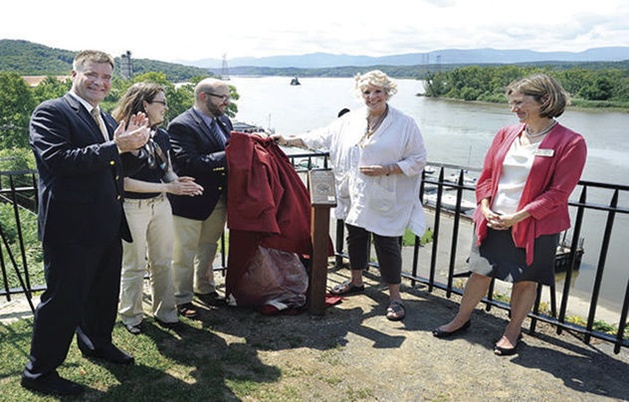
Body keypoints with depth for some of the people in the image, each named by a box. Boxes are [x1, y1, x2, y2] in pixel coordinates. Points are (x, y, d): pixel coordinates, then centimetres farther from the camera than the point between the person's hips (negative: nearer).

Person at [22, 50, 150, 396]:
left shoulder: (106, 119, 15)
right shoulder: (51, 112, -10)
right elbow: (57, 160, -25)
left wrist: (130, 142, 0)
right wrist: (116, 146, -26)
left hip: (108, 225, 8)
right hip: (71, 227, -8)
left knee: (105, 292, 22)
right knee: (63, 299, 2)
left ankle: (97, 342, 45)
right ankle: (39, 371, 21)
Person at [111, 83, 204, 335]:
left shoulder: (162, 136, 6)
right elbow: (123, 181, -19)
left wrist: (177, 181, -9)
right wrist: (167, 187, -21)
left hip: (161, 205, 6)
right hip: (132, 208, -6)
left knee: (163, 262, 13)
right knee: (134, 266, 8)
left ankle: (164, 311, 29)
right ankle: (131, 316, 27)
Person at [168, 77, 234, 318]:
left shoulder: (224, 122, 7)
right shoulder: (181, 126, -18)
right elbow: (190, 163, -28)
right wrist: (226, 156, -29)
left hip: (218, 199, 8)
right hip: (190, 201, -8)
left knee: (208, 248, 23)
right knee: (184, 253, 8)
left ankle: (204, 289, 42)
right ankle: (182, 299, 25)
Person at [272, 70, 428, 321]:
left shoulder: (404, 124, -8)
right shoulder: (350, 121, 6)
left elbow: (418, 160, -6)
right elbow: (321, 137, 11)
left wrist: (387, 170, -18)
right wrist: (288, 141, 4)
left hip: (386, 200, -5)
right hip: (355, 196, 5)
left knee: (387, 244, 0)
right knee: (355, 237, 17)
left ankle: (395, 296, 15)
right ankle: (356, 281, 38)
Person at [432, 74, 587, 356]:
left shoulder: (570, 143, -10)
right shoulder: (506, 134, 5)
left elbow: (559, 192, -13)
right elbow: (487, 174, 9)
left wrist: (518, 216, -17)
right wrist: (485, 207, -6)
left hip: (534, 226, -4)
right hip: (491, 222, 4)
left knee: (525, 280, 11)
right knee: (480, 272, 12)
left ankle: (512, 332, 31)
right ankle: (461, 320, 31)